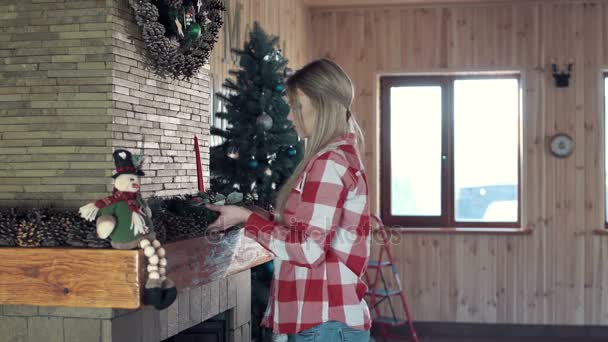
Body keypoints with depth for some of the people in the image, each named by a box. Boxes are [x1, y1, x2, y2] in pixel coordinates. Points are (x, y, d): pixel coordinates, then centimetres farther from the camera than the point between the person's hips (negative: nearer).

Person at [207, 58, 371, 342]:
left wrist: (247, 218, -12)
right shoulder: (342, 156, 16)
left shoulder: (329, 162, -15)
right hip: (324, 316, 9)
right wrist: (253, 216, 8)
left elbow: (308, 248, -20)